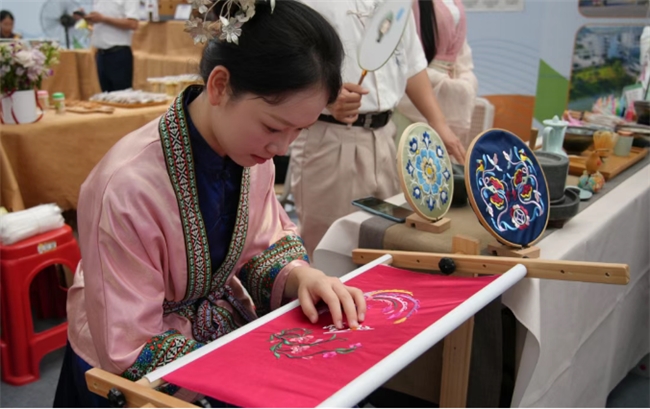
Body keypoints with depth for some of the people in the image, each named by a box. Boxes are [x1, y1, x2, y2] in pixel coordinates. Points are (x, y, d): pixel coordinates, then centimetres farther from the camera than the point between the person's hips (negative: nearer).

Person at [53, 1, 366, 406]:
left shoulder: (249, 146, -13)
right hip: (132, 371, -5)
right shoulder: (126, 187, -30)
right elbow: (131, 351, -22)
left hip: (225, 325, 5)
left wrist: (299, 275, -19)